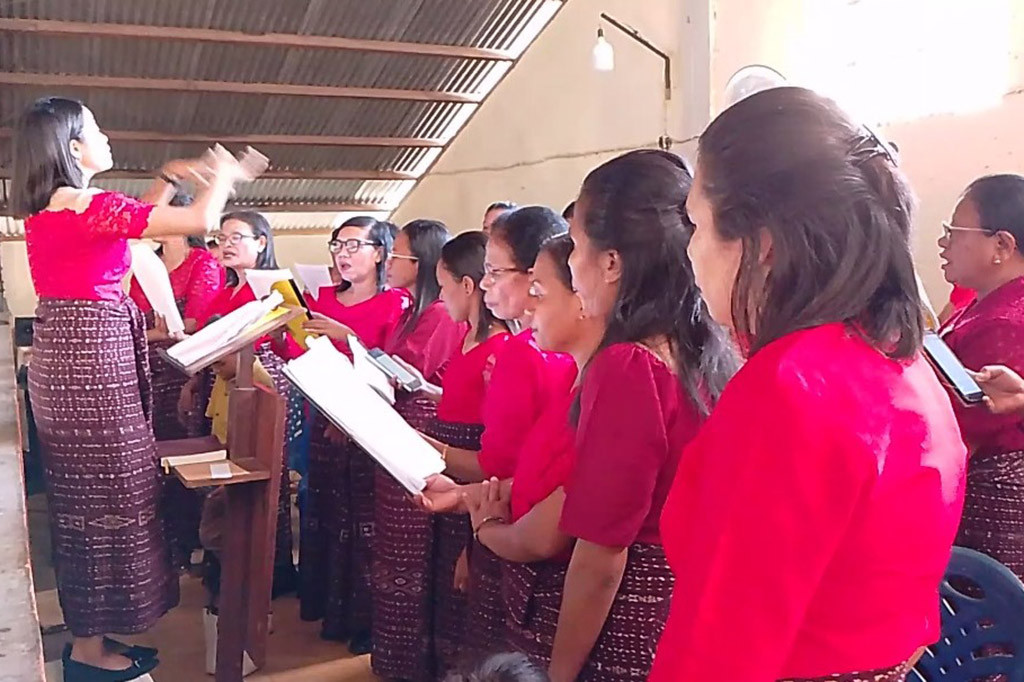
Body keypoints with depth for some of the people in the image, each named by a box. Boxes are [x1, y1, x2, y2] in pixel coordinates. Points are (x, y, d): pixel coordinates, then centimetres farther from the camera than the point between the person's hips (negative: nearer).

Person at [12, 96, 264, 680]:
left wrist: (169, 179, 25)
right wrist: (222, 174, 1)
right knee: (106, 496, 0)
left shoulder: (47, 207, 12)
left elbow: (138, 222, 27)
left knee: (82, 495, 17)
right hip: (93, 357, -10)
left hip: (63, 353, 10)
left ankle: (88, 633, 29)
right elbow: (201, 221, -17)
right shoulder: (91, 206, -16)